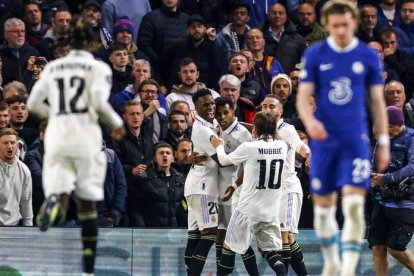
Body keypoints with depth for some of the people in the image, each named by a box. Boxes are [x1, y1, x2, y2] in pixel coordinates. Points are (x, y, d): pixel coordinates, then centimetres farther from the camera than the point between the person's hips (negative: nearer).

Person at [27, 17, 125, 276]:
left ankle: (55, 203, -44)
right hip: (86, 139, -2)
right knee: (87, 204, 10)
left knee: (60, 196, -4)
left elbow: (34, 103, 13)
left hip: (56, 139, 2)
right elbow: (99, 102, -11)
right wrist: (117, 123, 5)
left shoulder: (52, 67, 14)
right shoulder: (98, 67, 2)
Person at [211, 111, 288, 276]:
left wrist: (219, 146, 24)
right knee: (270, 250, 8)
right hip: (271, 211, 4)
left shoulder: (249, 148, -12)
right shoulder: (281, 147, 1)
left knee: (229, 247, 9)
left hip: (249, 209, -4)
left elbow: (224, 161, 4)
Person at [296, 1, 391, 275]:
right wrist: (309, 120, -22)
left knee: (354, 205, -15)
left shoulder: (369, 56, 1)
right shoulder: (314, 55, 0)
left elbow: (378, 101, 8)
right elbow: (303, 97, -1)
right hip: (324, 140, 1)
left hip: (356, 141, -1)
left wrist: (384, 142, 7)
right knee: (323, 206, 9)